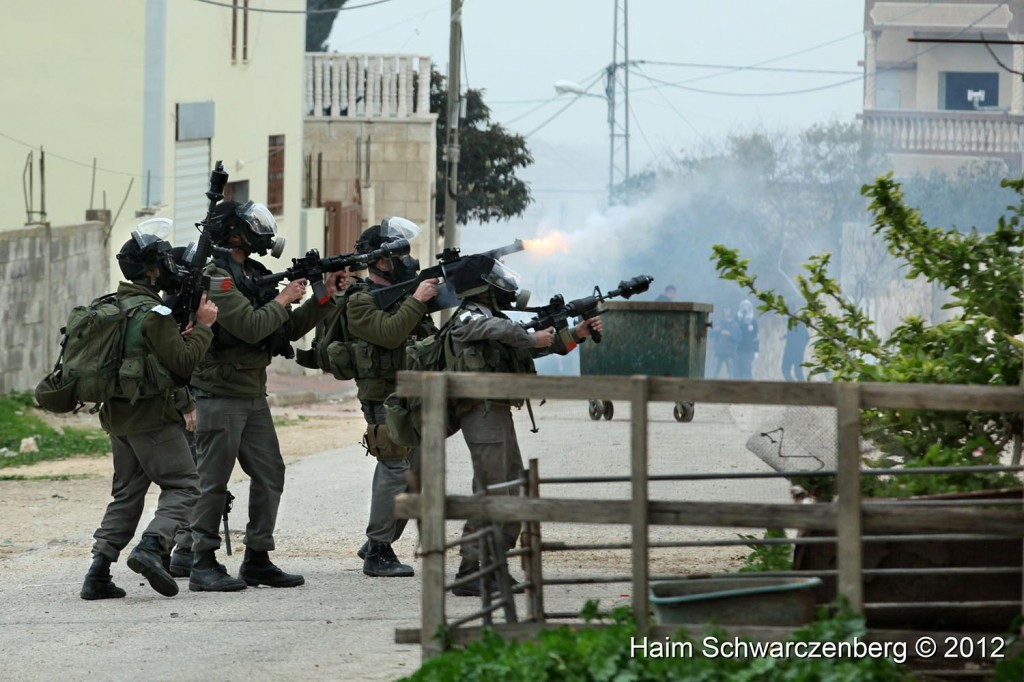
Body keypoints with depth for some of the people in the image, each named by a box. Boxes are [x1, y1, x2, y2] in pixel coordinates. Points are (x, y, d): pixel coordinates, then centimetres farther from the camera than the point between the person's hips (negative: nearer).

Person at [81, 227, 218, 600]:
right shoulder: (152, 313, -15)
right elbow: (184, 363, -13)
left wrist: (180, 337, 14)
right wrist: (203, 325, -4)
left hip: (117, 416, 8)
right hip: (152, 418, -8)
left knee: (127, 494, 14)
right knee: (183, 487, -3)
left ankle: (99, 571, 4)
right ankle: (152, 547, -23)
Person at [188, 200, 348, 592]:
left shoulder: (253, 274, 14)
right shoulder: (215, 277, -14)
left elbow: (289, 329, 17)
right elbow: (251, 326, -24)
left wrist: (326, 297, 9)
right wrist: (284, 299, -9)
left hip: (253, 395, 9)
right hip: (221, 394, -9)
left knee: (269, 475, 7)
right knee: (213, 482, -4)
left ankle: (257, 560, 14)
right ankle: (203, 565, 0)